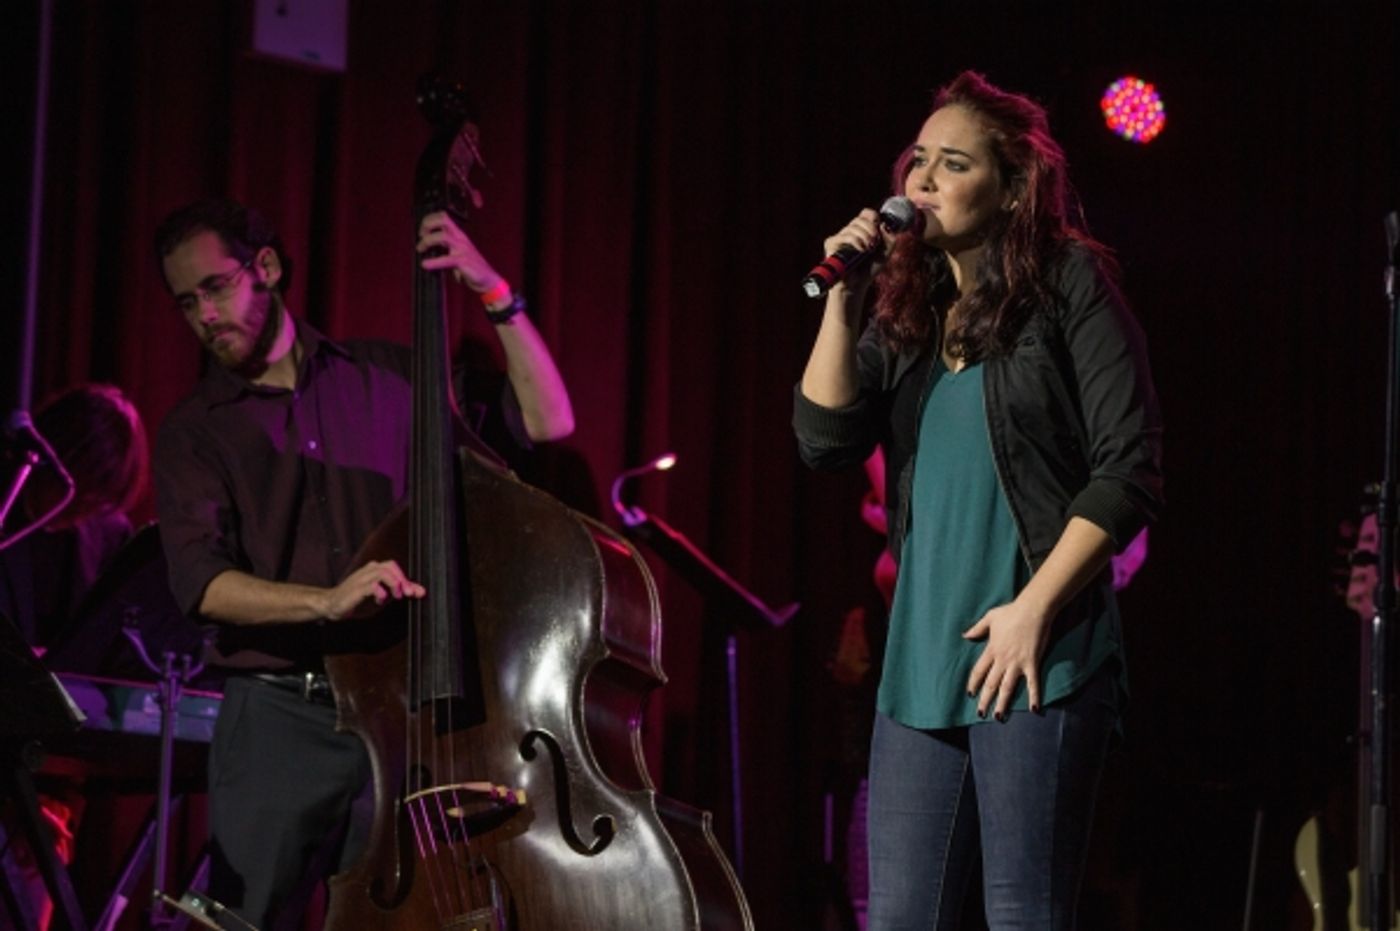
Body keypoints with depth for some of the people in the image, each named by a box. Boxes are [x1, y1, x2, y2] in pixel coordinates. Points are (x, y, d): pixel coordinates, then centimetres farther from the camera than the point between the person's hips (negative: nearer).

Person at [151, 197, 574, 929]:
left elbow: (547, 421, 6)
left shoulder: (389, 378, 10)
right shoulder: (195, 430, 5)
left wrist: (495, 295, -5)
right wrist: (324, 601, -26)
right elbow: (200, 581, -10)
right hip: (277, 721, -1)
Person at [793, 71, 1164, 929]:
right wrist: (843, 299, -2)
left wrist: (1034, 608, -13)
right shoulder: (906, 310, 15)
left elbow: (1129, 472, -7)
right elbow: (826, 440, 4)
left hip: (1039, 658, -6)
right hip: (922, 663, 6)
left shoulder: (1070, 287, -1)